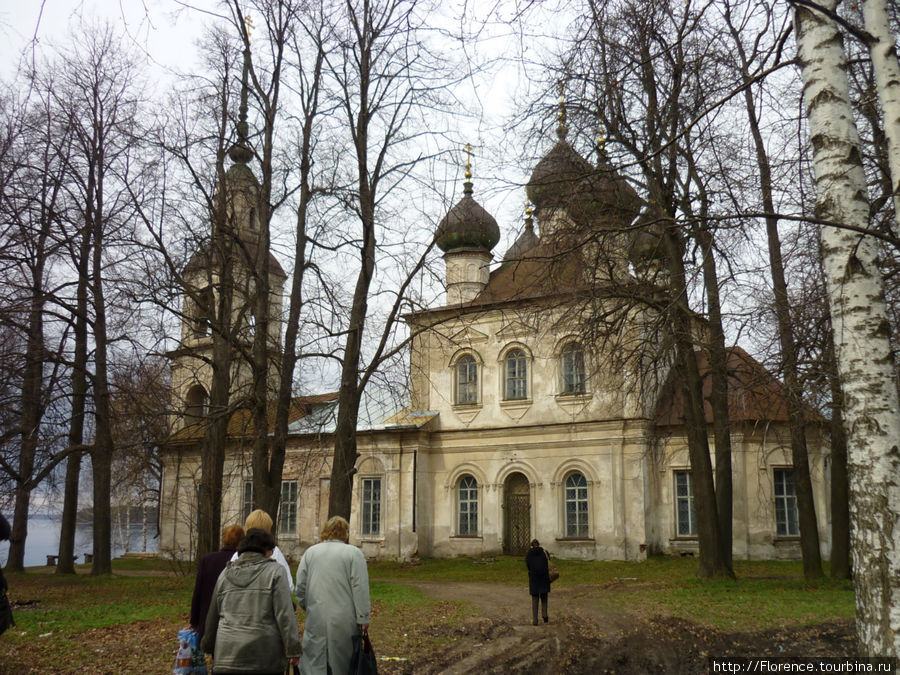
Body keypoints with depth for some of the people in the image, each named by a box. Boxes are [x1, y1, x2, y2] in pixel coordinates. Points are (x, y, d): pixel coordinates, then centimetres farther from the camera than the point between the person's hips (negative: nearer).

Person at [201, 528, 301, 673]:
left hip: (227, 656, 4)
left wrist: (208, 646, 32)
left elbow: (213, 616, 19)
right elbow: (284, 614, -9)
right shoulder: (273, 571, -3)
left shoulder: (225, 574, 11)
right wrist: (293, 650, -6)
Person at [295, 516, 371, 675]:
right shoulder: (354, 553, -4)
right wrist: (363, 618, -7)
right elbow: (360, 588, -9)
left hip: (315, 619, 2)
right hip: (344, 621, -2)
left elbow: (300, 587, 8)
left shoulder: (310, 552, 7)